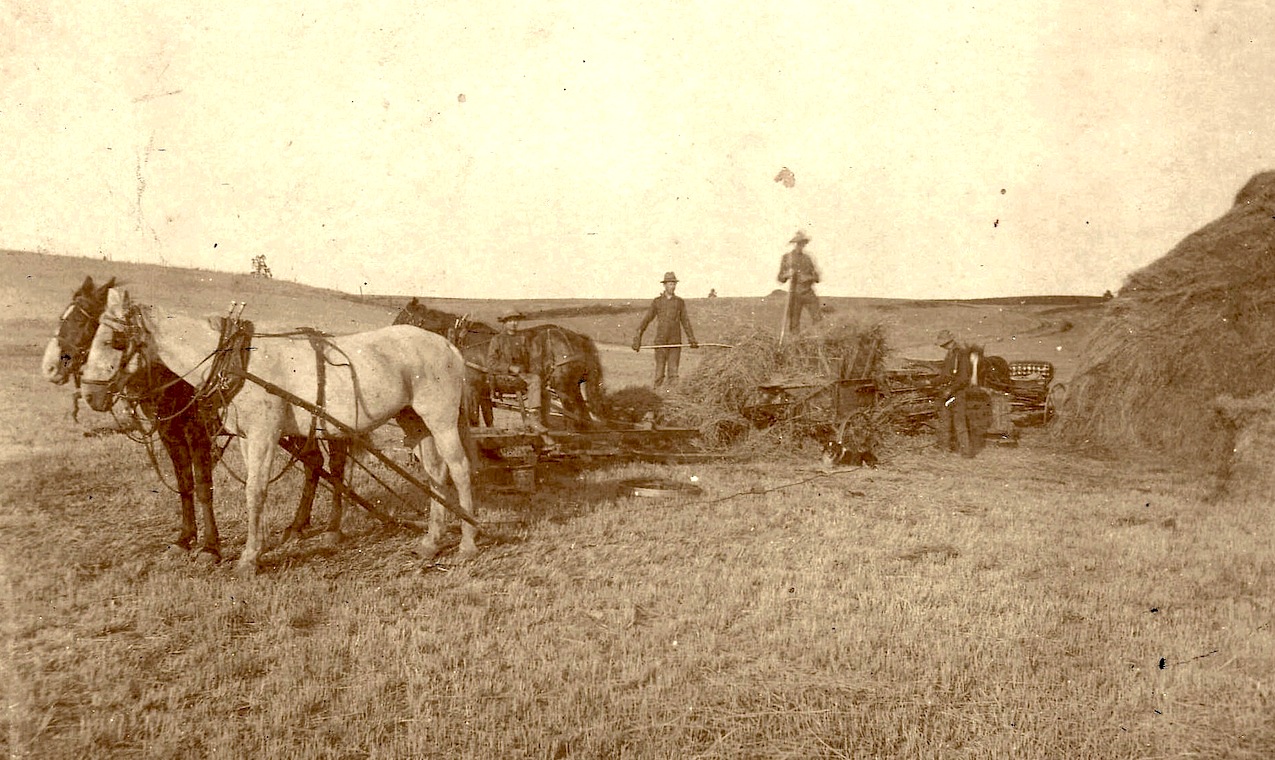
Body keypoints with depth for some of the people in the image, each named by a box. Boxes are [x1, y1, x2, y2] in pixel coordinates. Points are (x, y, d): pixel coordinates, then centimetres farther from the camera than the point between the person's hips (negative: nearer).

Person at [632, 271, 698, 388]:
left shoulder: (680, 302, 6)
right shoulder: (657, 301, 3)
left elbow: (685, 321, 11)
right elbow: (646, 320, 2)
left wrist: (692, 339, 8)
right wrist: (637, 338, -4)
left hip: (675, 343, 1)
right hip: (660, 342, -1)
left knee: (673, 371, -3)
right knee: (660, 371, 0)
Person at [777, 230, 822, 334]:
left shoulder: (808, 257, 9)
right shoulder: (786, 257, 7)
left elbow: (817, 277, 11)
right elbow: (780, 278, 8)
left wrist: (809, 278, -11)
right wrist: (787, 275, -13)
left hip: (808, 293, 1)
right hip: (794, 293, -1)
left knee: (818, 319, -9)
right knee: (794, 323, -3)